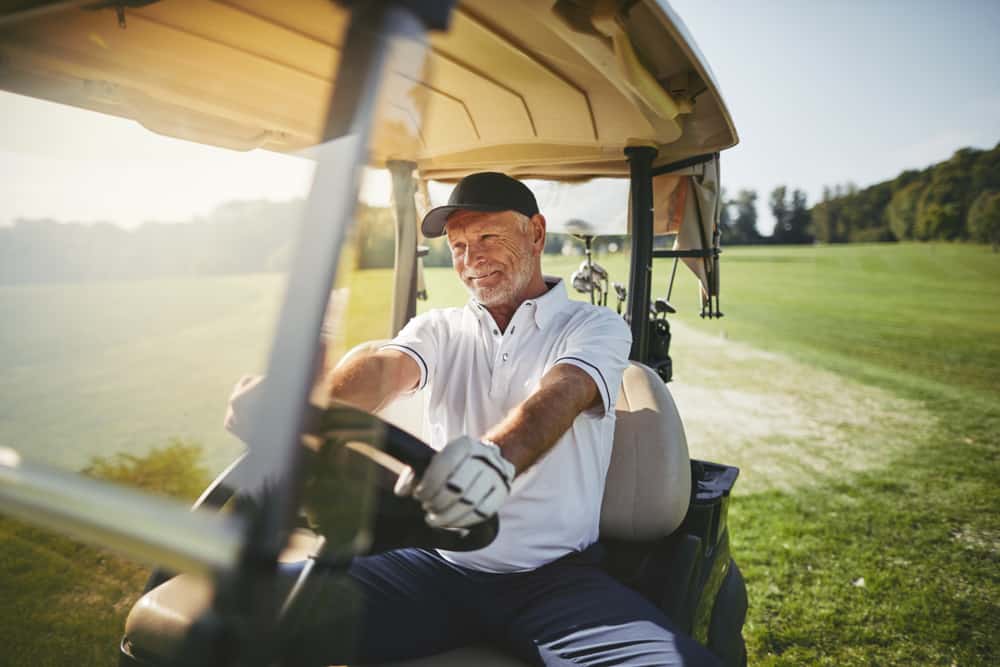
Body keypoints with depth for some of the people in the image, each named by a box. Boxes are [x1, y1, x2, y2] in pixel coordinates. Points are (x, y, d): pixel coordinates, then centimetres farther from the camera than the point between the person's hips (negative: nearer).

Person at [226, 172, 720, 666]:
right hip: (439, 565, 2)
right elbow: (384, 368, -11)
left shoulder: (595, 327, 1)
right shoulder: (440, 328, 11)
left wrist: (497, 456, -43)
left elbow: (558, 398, -21)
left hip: (552, 577, -1)